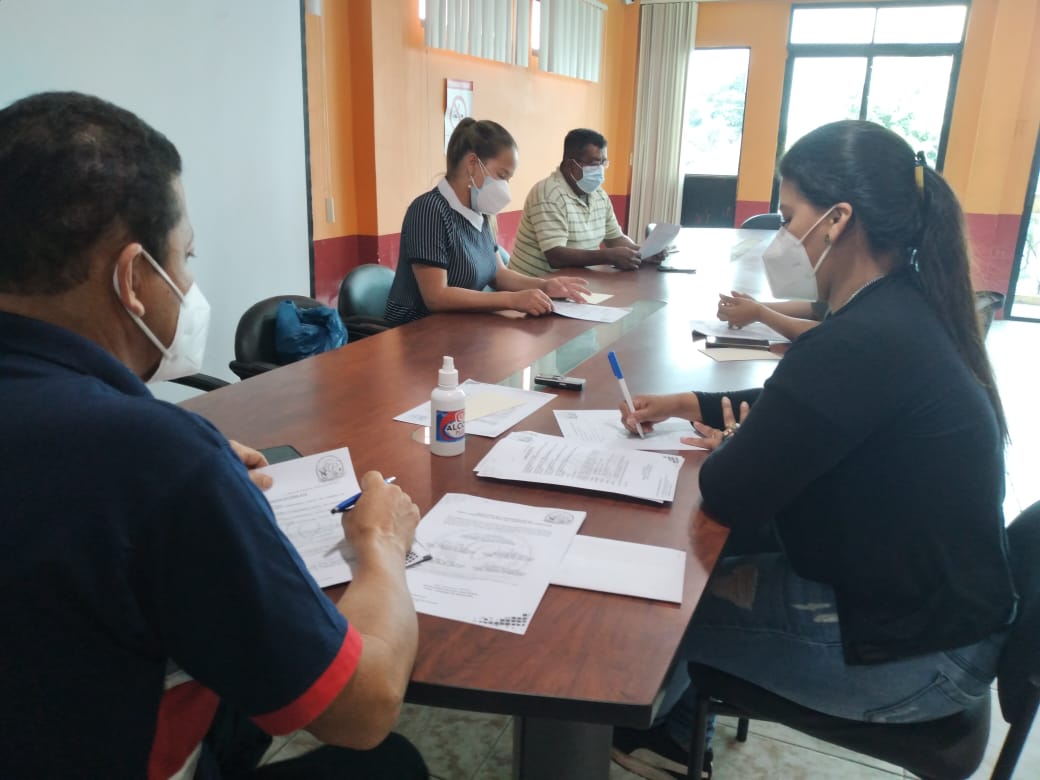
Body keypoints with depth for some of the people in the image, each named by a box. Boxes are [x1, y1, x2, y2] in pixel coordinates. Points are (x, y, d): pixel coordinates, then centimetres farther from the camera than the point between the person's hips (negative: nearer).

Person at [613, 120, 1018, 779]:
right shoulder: (904, 312, 0)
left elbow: (729, 497, -26)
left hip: (911, 654, -9)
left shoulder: (863, 343, -31)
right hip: (929, 599, 9)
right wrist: (689, 404, 7)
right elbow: (807, 401, 16)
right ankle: (677, 721, 37)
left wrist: (730, 446, -3)